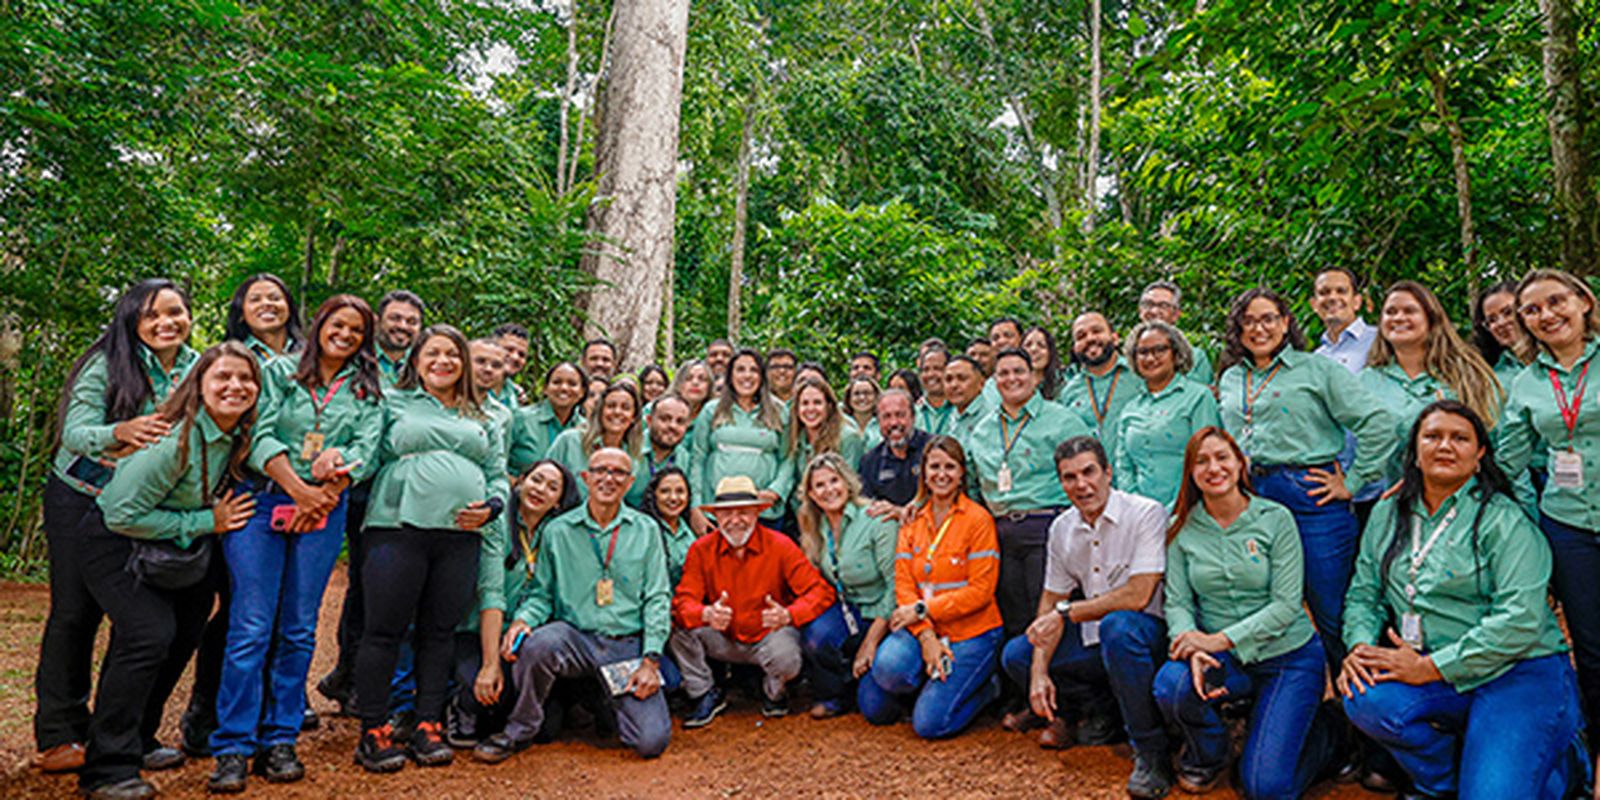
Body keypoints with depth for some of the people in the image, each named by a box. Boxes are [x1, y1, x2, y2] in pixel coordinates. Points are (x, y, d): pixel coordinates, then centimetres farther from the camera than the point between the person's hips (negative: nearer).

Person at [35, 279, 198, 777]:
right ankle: (57, 735, 10)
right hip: (79, 499, -3)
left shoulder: (196, 369, -1)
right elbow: (74, 431, -21)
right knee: (73, 612, 0)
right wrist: (121, 432, -42)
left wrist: (146, 448, -23)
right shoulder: (108, 362, -13)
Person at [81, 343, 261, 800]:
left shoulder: (238, 436, -8)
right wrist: (206, 523, -22)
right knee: (150, 635, -21)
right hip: (114, 543, -8)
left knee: (185, 630, 12)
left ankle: (137, 740, 32)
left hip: (168, 550, 8)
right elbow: (123, 515, -27)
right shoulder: (176, 440, -30)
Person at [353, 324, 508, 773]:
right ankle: (374, 732, 10)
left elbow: (499, 477, 16)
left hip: (461, 536, 3)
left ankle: (428, 726, 17)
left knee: (440, 631, 6)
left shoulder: (483, 421, 20)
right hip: (398, 528, -3)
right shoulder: (393, 404, 12)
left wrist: (490, 507, -2)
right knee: (385, 630, -1)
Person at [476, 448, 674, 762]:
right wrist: (522, 620, -14)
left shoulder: (646, 530, 6)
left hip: (629, 645, 1)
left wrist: (651, 660, -5)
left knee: (651, 742, -14)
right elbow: (542, 593, 9)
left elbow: (658, 598, 4)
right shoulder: (558, 531, 5)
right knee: (539, 643, -36)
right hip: (575, 638, 0)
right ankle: (518, 732, -9)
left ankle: (610, 704, 21)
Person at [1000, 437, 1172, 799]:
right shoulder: (1061, 528, 3)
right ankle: (1097, 712, 11)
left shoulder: (1146, 513, -16)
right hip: (1091, 639, 7)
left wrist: (1066, 612, -18)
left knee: (1116, 626, -38)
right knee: (1016, 655, -4)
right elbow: (1051, 599, 6)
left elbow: (1138, 596, -24)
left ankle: (1152, 753, -23)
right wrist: (1039, 672, -5)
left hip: (1145, 635, -6)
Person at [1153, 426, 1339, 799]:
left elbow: (1286, 604, -13)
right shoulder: (1182, 530, -1)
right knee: (1170, 684, -31)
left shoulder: (1275, 519, -8)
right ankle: (1207, 755, 4)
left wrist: (1221, 639, -23)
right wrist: (1194, 650, -25)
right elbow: (1177, 602, -4)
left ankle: (1321, 731, 22)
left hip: (1288, 657, -2)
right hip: (1224, 659, 2)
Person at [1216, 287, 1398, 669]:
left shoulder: (1317, 369, 2)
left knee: (1331, 613, -1)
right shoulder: (1229, 380, 17)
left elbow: (1379, 423, -4)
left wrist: (1353, 483, -6)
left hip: (1310, 497, -4)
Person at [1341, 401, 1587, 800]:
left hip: (1518, 675, -4)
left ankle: (1559, 760, 15)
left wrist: (1429, 667, -21)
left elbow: (1521, 621, -17)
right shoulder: (1388, 514, 10)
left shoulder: (1505, 521, -7)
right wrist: (1360, 646, -11)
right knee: (1367, 699, -27)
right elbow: (1364, 594, 11)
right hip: (1426, 673, 4)